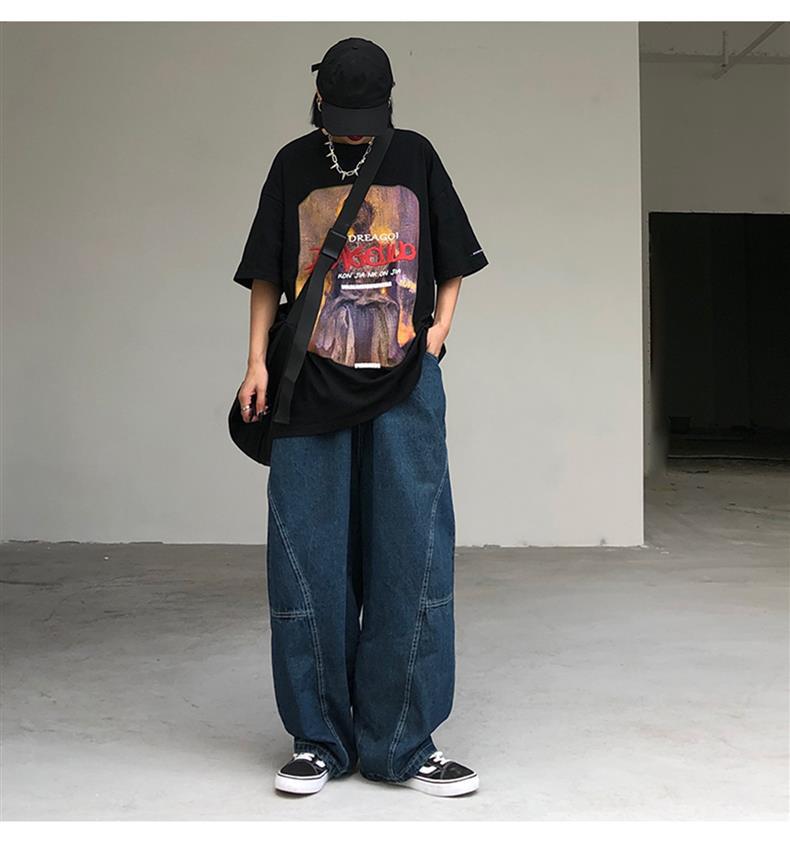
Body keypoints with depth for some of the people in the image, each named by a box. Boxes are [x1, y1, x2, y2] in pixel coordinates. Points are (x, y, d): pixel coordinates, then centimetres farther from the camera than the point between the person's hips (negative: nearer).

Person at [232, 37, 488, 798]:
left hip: (405, 391, 0)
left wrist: (439, 326, 0)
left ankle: (403, 744, 9)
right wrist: (257, 363, 0)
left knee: (412, 563, -1)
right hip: (313, 392, 0)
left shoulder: (416, 158, 8)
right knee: (308, 568, 2)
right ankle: (319, 739, 15)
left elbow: (451, 263, 16)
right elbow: (267, 277, 10)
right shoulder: (294, 165, 7)